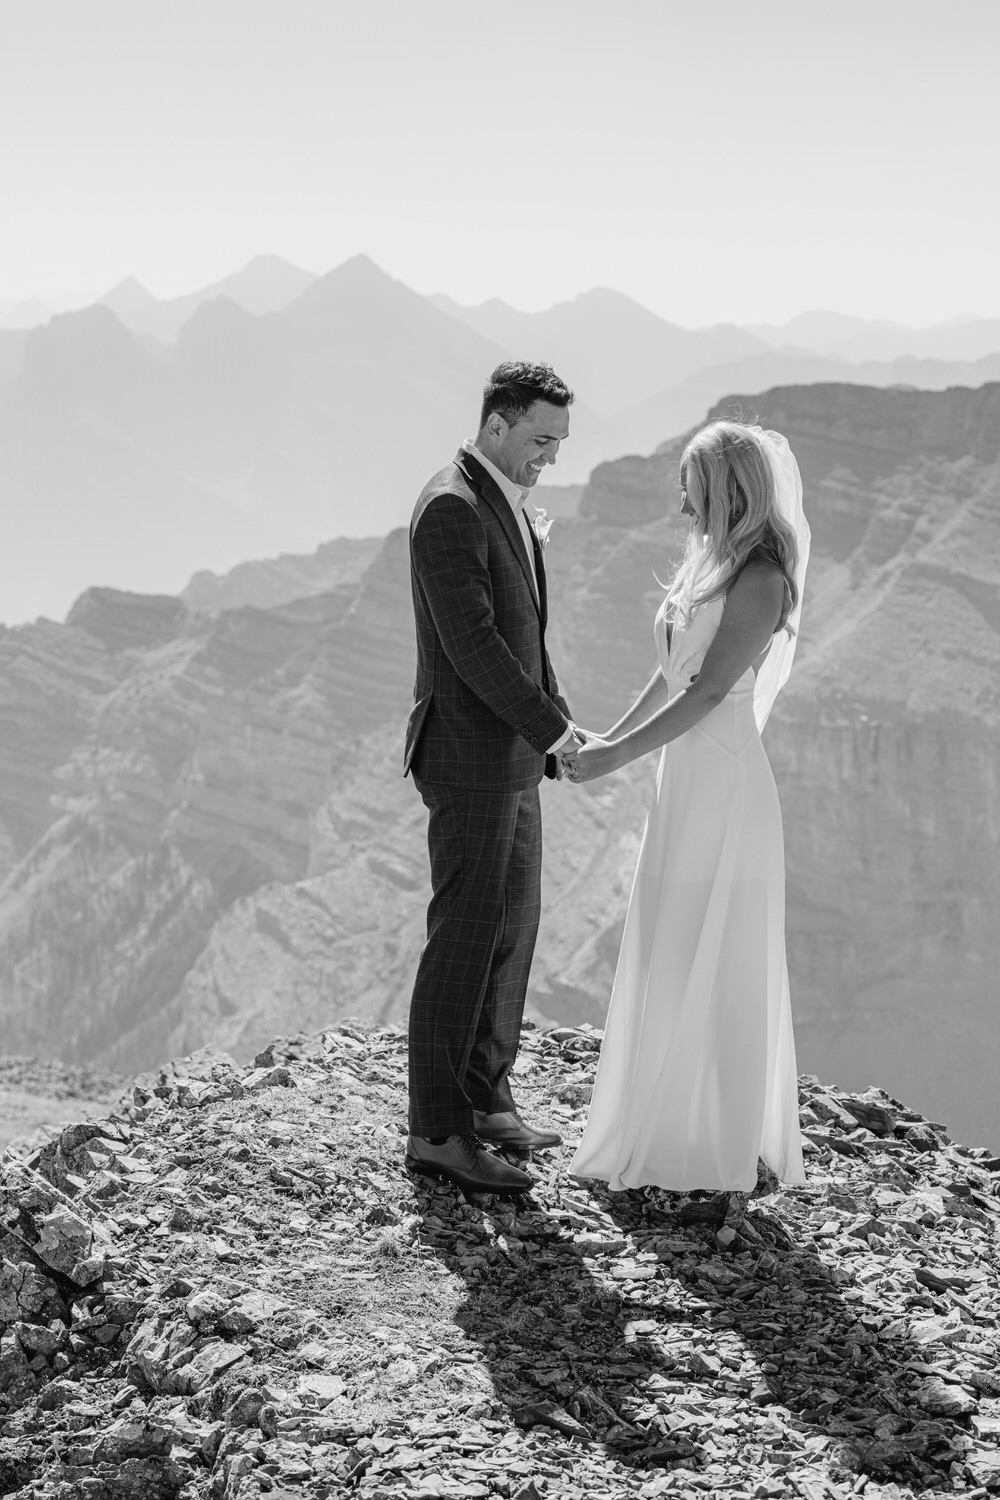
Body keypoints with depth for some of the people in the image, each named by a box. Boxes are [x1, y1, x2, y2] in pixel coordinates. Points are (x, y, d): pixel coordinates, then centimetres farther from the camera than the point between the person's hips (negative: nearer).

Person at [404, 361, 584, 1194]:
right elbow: (471, 643, -23)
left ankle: (484, 1098, 24)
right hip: (468, 758, -10)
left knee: (513, 928, 14)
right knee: (465, 938, -6)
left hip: (512, 758, 10)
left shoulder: (506, 506, 15)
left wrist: (557, 725, 9)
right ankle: (437, 1131, 1)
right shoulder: (450, 509, -17)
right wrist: (551, 728, -18)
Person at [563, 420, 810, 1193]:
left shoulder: (761, 579, -15)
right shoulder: (713, 565, 12)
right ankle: (672, 1129, 26)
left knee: (711, 966, -2)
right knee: (674, 959, 14)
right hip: (688, 779, 9)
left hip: (724, 785, -9)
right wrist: (608, 740, 14)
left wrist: (616, 757, -17)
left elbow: (708, 691, -20)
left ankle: (716, 1153, 9)